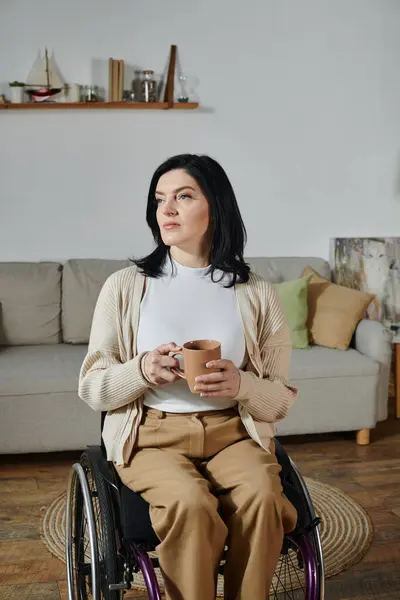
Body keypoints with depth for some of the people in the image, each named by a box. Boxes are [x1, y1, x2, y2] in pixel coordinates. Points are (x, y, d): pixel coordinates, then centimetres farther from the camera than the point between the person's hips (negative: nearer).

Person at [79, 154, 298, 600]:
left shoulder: (256, 295, 4)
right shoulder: (125, 286, 2)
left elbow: (281, 400, 7)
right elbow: (92, 388, 4)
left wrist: (241, 384, -15)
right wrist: (142, 371, -17)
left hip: (233, 433, 2)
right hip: (152, 435, -1)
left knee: (262, 496, -29)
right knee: (191, 503, -31)